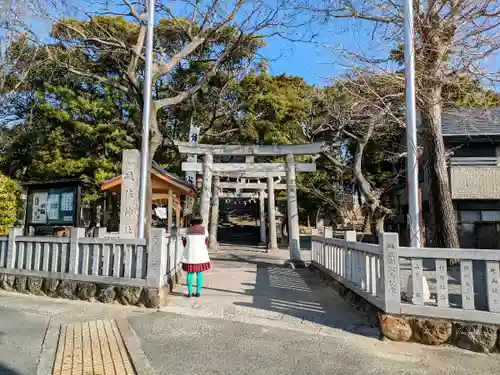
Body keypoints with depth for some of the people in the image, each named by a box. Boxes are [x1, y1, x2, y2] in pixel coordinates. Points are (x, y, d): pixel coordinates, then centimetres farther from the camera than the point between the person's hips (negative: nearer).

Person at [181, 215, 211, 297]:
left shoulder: (188, 230, 3)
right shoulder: (204, 229, 0)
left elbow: (185, 242, 5)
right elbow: (206, 242, 3)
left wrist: (183, 239, 27)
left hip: (190, 253, 1)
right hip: (200, 253, -1)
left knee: (190, 273, 7)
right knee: (199, 273, 8)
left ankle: (190, 292, 9)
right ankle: (198, 292, 9)